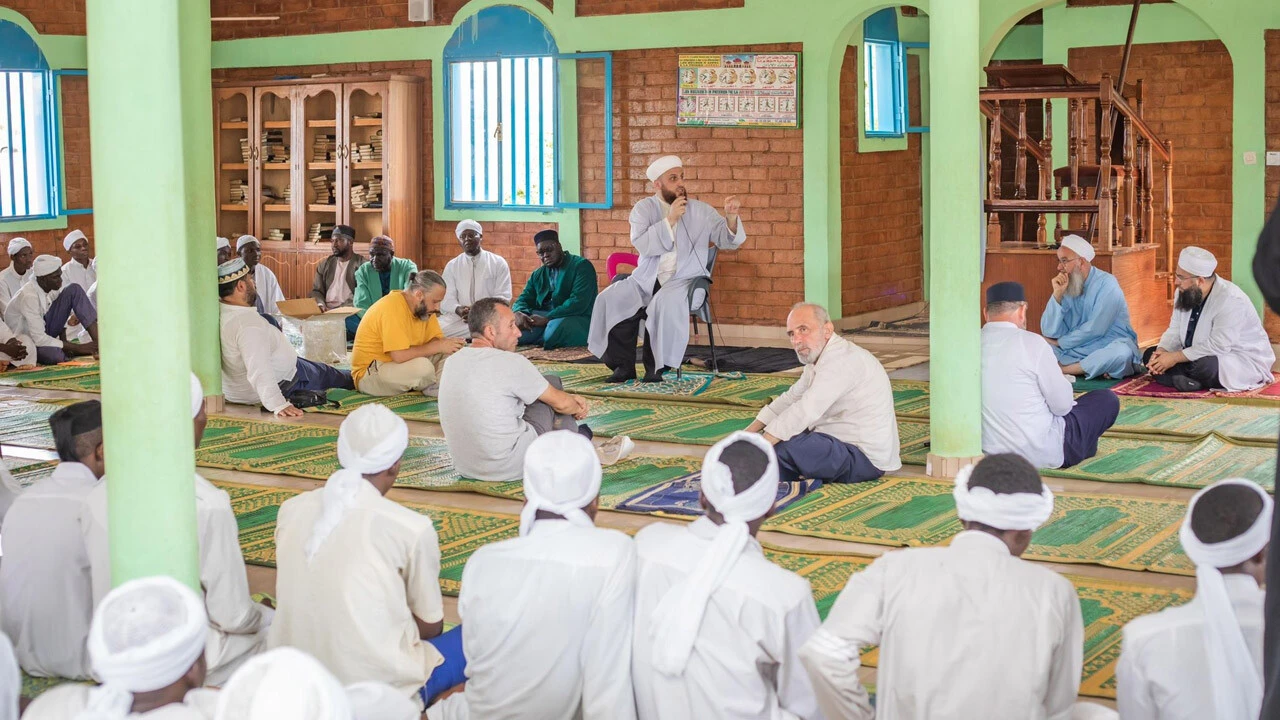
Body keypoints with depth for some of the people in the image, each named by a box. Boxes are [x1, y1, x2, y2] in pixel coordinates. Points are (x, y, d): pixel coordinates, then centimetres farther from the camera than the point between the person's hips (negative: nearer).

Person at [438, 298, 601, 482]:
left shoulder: (452, 362, 6)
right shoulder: (510, 362, -17)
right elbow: (560, 403, -2)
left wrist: (570, 399, 21)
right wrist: (578, 409, 21)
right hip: (509, 468, -7)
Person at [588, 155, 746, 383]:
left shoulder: (700, 211, 7)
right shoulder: (643, 209, 7)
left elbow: (727, 240, 0)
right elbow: (642, 244, -10)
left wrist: (731, 217, -20)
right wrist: (670, 219, -17)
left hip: (684, 280, -2)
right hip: (646, 280, 2)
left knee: (667, 303, -36)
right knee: (610, 299, -22)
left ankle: (657, 367, -22)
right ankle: (623, 366, -11)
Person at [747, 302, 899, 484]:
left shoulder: (840, 359, -21)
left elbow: (805, 412, -29)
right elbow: (790, 398, 19)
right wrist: (747, 433, 8)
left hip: (865, 458, -11)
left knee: (779, 444, -25)